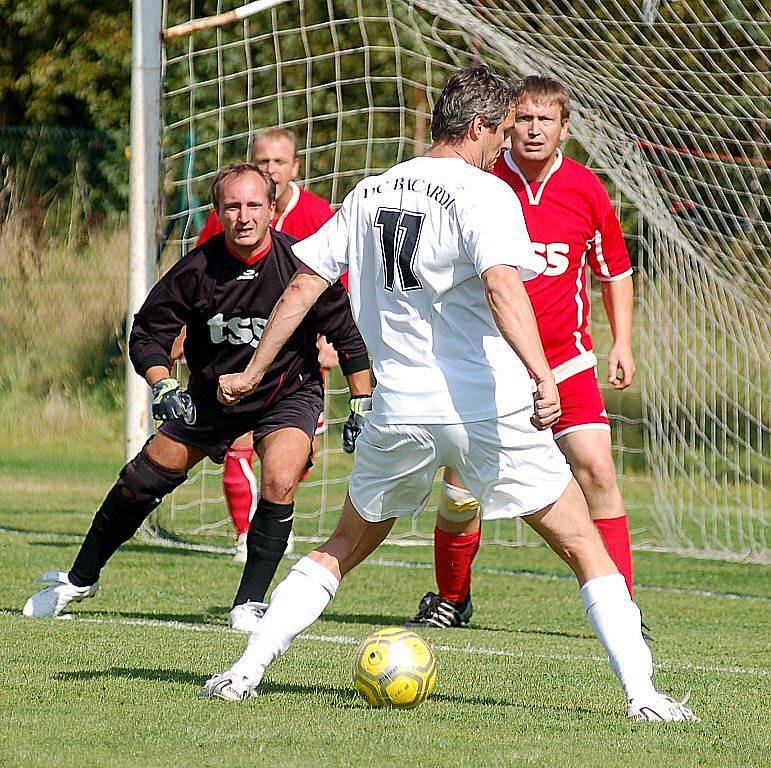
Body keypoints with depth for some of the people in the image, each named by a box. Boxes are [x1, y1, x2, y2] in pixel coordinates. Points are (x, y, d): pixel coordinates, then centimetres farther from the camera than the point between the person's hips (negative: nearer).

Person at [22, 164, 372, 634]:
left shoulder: (301, 264, -23)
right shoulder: (196, 270, -19)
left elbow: (349, 337, -11)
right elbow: (147, 333, -8)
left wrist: (363, 407, -11)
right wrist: (163, 387, -24)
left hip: (289, 395, -2)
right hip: (212, 393, 2)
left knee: (280, 484, -26)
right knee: (142, 479, 4)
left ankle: (250, 605, -11)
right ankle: (80, 580, 25)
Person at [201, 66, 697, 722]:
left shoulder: (370, 192, 12)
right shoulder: (484, 192, -7)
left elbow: (305, 282, 14)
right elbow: (501, 285, -23)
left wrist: (254, 371, 23)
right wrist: (542, 375, -34)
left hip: (398, 409, 5)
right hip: (487, 408, -5)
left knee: (345, 547, 22)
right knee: (583, 543, 4)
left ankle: (246, 671, 11)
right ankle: (642, 694, -4)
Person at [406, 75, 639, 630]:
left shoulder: (586, 189, -2)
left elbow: (615, 270, 13)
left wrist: (622, 343, 4)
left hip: (564, 362, 1)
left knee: (597, 471, -14)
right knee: (460, 490, -1)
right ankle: (451, 599, 25)